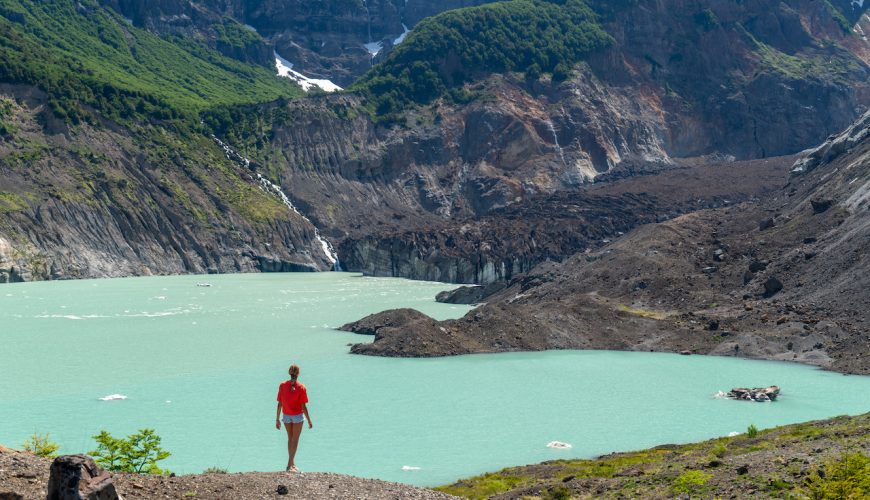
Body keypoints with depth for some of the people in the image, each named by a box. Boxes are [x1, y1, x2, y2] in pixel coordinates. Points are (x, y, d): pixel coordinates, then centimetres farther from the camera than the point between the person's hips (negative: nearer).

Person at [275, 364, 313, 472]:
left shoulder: (282, 385, -6)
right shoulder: (301, 387, -15)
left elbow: (279, 404, -4)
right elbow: (303, 406, -13)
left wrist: (277, 419, 4)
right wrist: (309, 420, -4)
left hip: (286, 416, 3)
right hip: (297, 416, -3)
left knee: (290, 439, 19)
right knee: (295, 440, 4)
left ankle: (292, 463, 27)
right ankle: (290, 465, -3)